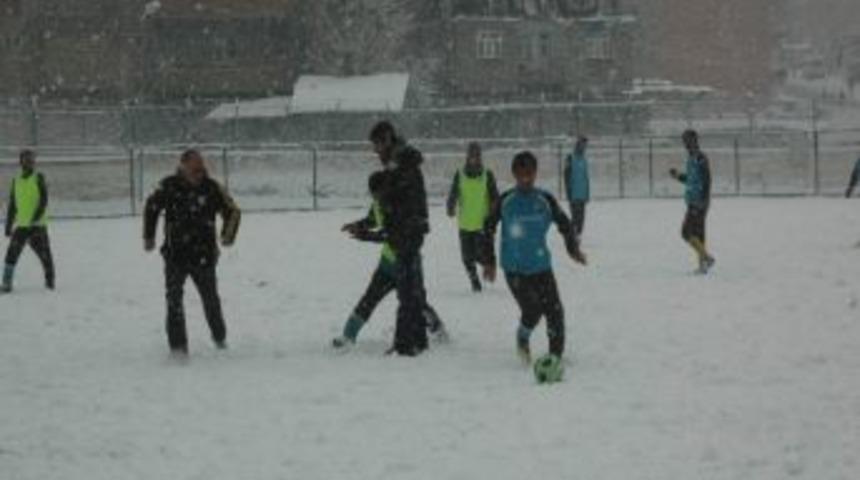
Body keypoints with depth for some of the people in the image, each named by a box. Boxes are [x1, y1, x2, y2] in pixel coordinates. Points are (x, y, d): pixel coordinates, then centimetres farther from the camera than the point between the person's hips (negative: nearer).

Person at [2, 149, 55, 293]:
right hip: (21, 226, 3)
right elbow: (12, 206, 16)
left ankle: (50, 280, 21)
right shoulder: (16, 181, 11)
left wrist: (36, 216, -21)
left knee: (44, 253, 3)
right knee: (12, 253, -9)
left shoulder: (39, 178, -1)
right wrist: (8, 226, 14)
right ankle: (6, 283, -6)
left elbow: (44, 200, -9)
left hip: (37, 224, -3)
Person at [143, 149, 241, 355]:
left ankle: (220, 337, 35)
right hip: (175, 254, 0)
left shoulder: (212, 188, -6)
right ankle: (177, 344, -6)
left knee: (210, 298, 11)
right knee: (174, 298, -10)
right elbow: (152, 207, 12)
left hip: (204, 255, 1)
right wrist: (149, 237, 14)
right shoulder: (169, 187, -6)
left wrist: (228, 235, -4)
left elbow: (233, 211, 6)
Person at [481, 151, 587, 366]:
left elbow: (564, 224, 12)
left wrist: (573, 248, -3)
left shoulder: (545, 200, 2)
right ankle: (523, 338, 18)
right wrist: (489, 261, 6)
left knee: (554, 310, -7)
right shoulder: (506, 201, -1)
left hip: (541, 265, 2)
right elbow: (489, 229, 8)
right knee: (532, 311, -14)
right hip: (514, 268, -2)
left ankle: (556, 355, 7)